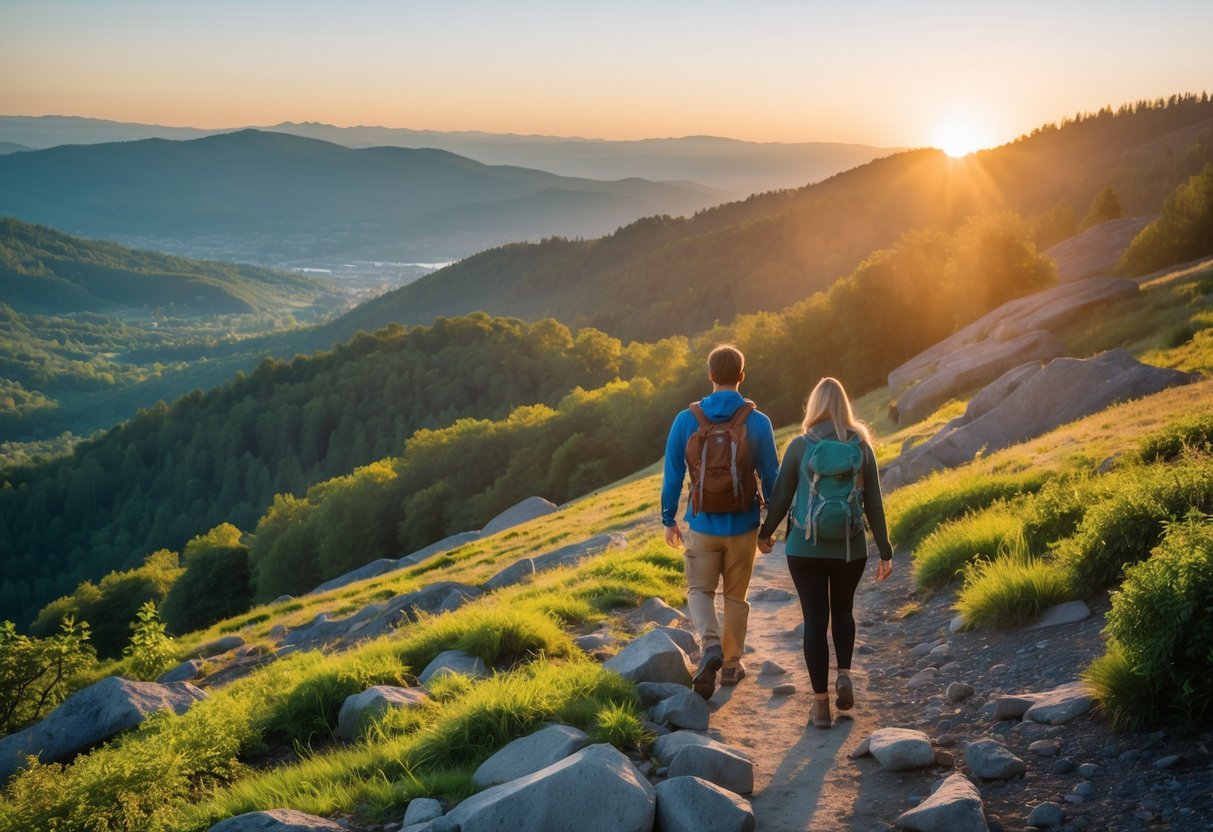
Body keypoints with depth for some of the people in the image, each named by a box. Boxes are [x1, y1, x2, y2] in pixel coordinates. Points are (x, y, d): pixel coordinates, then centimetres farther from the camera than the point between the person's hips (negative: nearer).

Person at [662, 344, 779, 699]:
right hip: (743, 525, 1)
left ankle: (711, 646, -13)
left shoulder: (686, 420, -7)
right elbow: (771, 477, -3)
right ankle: (732, 663, 24)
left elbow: (672, 476, -3)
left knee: (700, 590, 13)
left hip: (702, 525, 0)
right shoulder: (758, 422, -8)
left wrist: (669, 520, 10)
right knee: (736, 596, 17)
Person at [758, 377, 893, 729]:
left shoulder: (800, 446, -7)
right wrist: (885, 552, 6)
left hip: (805, 548, -1)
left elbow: (781, 496, -1)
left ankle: (821, 703, 7)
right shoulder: (862, 446, -3)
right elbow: (874, 504, -1)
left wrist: (765, 533, 16)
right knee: (843, 611, 24)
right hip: (850, 549, 2)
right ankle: (844, 675, 5)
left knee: (815, 620, 6)